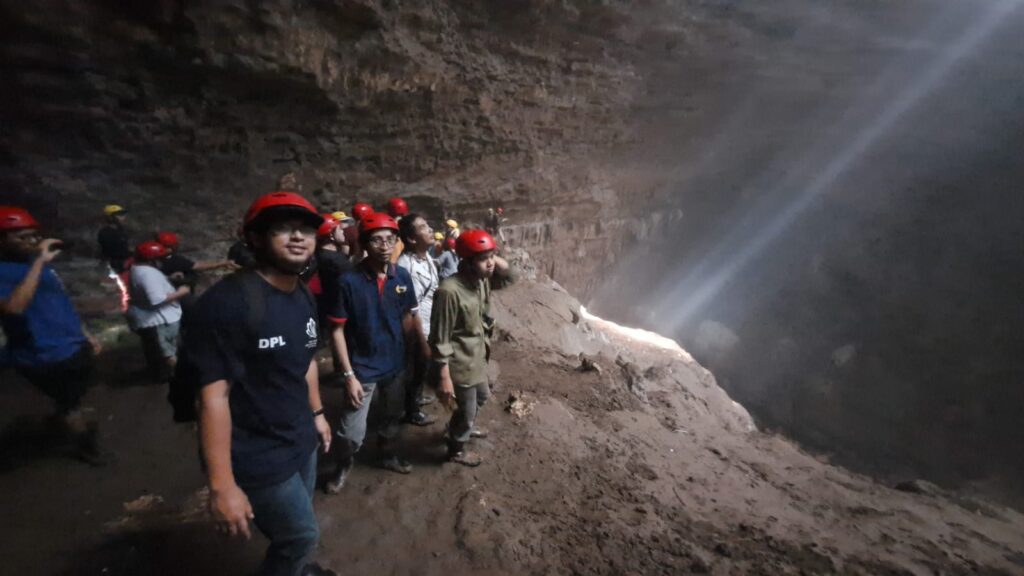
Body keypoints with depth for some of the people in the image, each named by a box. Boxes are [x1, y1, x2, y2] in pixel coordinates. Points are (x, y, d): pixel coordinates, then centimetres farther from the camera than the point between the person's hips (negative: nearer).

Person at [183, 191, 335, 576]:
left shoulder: (304, 298, 3)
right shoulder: (227, 302, -24)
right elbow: (213, 396, -25)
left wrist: (317, 413, 19)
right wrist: (221, 486, -23)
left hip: (301, 439, 7)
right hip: (259, 457, -7)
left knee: (294, 532, 23)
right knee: (302, 535, 10)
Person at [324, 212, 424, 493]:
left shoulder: (402, 277, -8)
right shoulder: (349, 281, -20)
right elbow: (337, 331, -14)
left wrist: (427, 352, 0)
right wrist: (349, 374, -16)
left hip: (394, 364, 4)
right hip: (362, 369, -4)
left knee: (392, 418, 24)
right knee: (352, 431, 8)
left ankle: (388, 455, 51)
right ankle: (342, 466, 39)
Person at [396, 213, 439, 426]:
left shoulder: (426, 255, -1)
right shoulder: (405, 266, -29)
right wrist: (421, 339, -19)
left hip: (430, 326, 8)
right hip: (417, 330, -8)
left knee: (422, 367, 27)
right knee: (414, 370, 13)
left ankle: (417, 396, 51)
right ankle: (411, 412, 34)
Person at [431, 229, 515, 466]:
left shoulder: (483, 280, -6)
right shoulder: (449, 291, -29)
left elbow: (509, 278, 10)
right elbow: (440, 339, -25)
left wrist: (496, 258, -8)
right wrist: (444, 378, -22)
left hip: (478, 358, 8)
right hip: (460, 365, -8)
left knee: (482, 397, 30)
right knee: (467, 411, 12)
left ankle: (462, 427, 58)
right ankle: (456, 450, 40)